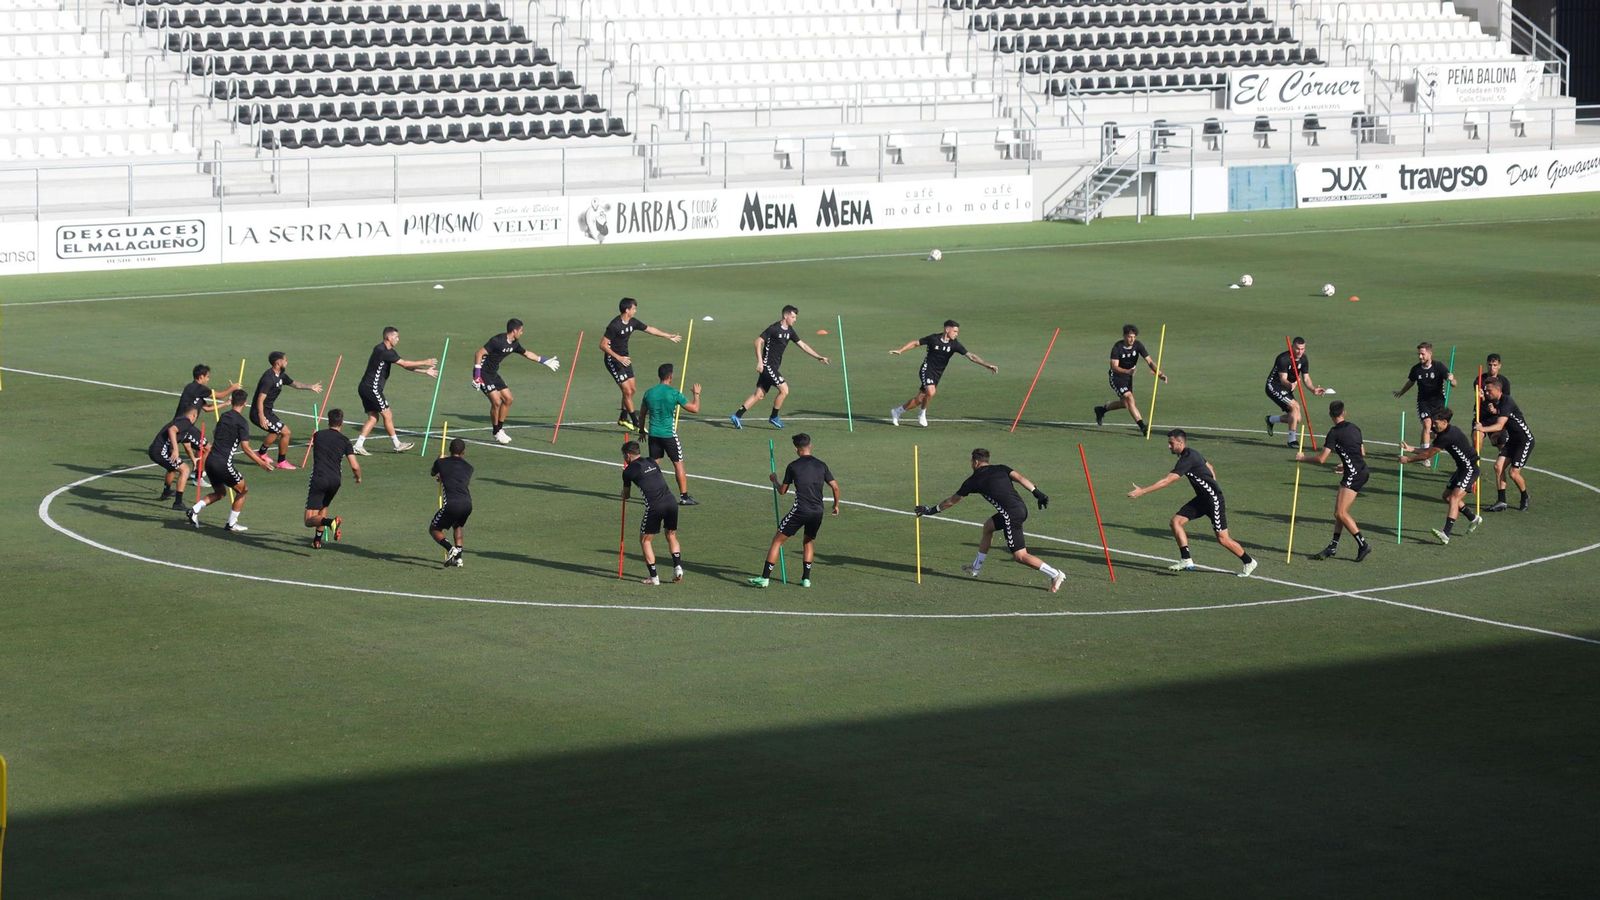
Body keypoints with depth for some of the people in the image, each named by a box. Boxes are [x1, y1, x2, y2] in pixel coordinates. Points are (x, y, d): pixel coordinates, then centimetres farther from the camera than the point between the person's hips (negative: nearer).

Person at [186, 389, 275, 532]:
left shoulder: (223, 417, 12)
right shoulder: (241, 422, -9)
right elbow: (245, 448, -14)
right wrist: (261, 463, -8)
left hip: (210, 461, 7)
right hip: (223, 464, -7)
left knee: (220, 492, 24)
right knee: (243, 490, 11)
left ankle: (194, 510, 6)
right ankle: (231, 523, 11)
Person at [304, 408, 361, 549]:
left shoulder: (317, 435, 8)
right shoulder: (344, 441, 5)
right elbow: (355, 466, -1)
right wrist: (358, 477, 20)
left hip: (319, 478, -3)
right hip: (335, 480, 3)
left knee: (309, 520, -6)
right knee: (323, 507, 31)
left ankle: (331, 522, -34)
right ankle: (317, 540, 28)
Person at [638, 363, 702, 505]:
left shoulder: (649, 393, 2)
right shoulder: (674, 393, -11)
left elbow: (642, 413, 12)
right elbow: (695, 408, -7)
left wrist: (642, 430, 26)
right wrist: (696, 394, 11)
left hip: (653, 434, 4)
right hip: (669, 434, -4)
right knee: (678, 465, 5)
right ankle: (684, 496, 6)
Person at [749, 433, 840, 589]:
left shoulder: (793, 466, 0)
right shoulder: (821, 465, 8)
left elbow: (782, 490, 9)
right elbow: (835, 487, 8)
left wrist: (774, 480, 29)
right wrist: (836, 505, 24)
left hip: (800, 510, -4)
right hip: (818, 512, 4)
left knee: (777, 540, 4)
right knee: (809, 541, 27)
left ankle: (765, 578, -1)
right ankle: (806, 578, 20)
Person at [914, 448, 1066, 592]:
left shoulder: (974, 480, 7)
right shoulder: (1001, 468, 17)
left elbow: (951, 501, 17)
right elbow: (1019, 477, 0)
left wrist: (931, 510, 29)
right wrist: (1037, 493, -3)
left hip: (1011, 515, -8)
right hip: (1021, 508, 8)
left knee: (1019, 555, -4)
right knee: (988, 525, 27)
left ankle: (1055, 574, -12)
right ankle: (976, 568, 35)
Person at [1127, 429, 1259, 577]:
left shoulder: (1187, 459, -23)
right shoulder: (1191, 453, 7)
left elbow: (1167, 481, -27)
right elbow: (1210, 468, 21)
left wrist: (1142, 491, -26)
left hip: (1213, 498, -10)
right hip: (1202, 498, 10)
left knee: (1222, 538, -3)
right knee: (1176, 521, -3)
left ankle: (1249, 562, 17)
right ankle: (1186, 560, -1)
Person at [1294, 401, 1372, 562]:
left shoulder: (1335, 433, -11)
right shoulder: (1354, 428, 13)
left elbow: (1321, 459, -15)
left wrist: (1303, 458, 0)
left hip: (1353, 474, -9)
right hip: (1361, 471, 9)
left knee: (1340, 513, -9)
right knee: (1339, 511, 13)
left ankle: (1363, 545, -8)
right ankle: (1333, 546, 16)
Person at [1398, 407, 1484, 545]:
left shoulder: (1448, 435, -25)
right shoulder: (1443, 433, 6)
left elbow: (1428, 454, -20)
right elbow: (1429, 450, 12)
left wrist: (1408, 459, -12)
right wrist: (1411, 449, 1)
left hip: (1470, 469, -11)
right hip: (1462, 468, 11)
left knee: (1454, 498, -21)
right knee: (1447, 496, 19)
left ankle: (1446, 535, -32)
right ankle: (1473, 519, 37)